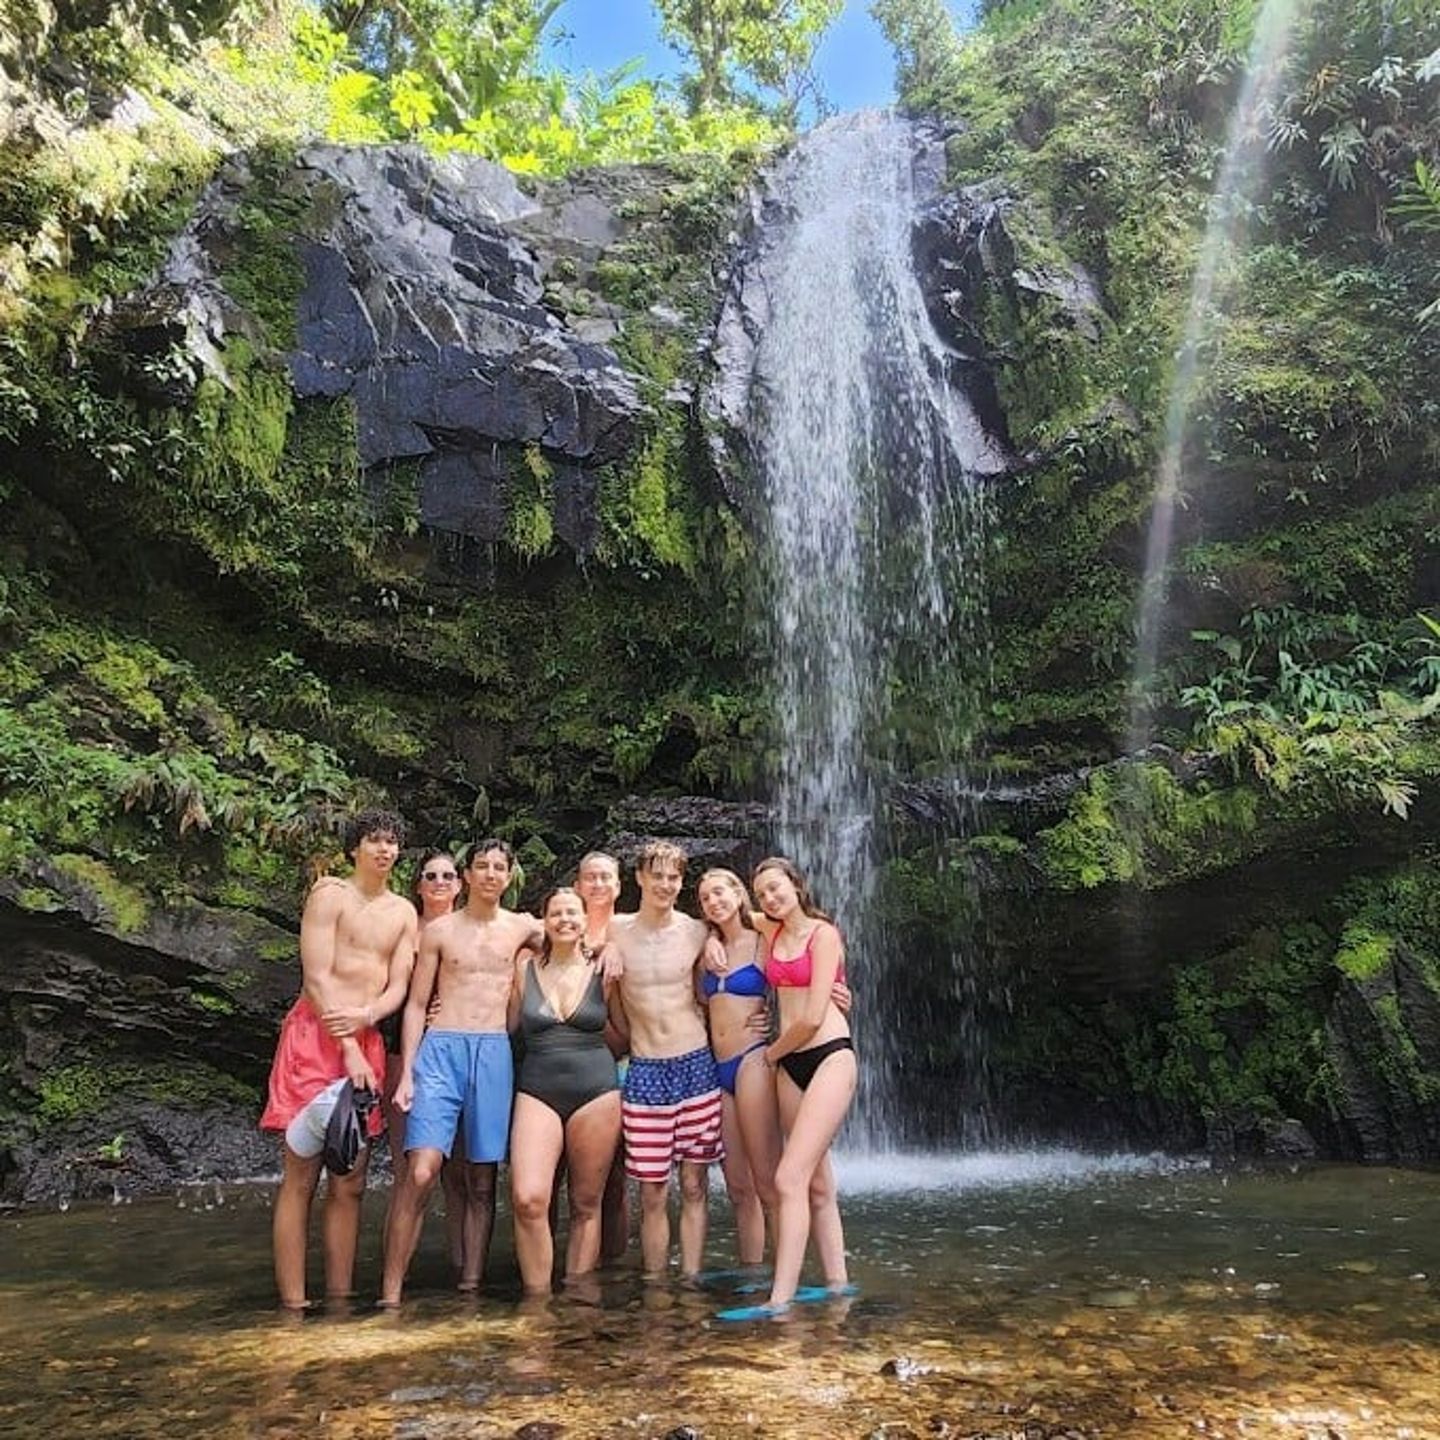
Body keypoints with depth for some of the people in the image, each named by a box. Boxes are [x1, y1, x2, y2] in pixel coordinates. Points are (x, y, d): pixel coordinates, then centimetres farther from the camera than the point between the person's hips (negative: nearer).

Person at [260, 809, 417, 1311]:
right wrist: (348, 1049, -15)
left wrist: (364, 1016, -14)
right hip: (316, 1037, -5)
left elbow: (397, 987, 8)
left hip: (368, 1041, 5)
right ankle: (293, 1304, -1)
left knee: (350, 1183, 6)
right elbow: (317, 978, -9)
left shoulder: (403, 912, 15)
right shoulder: (330, 895, -1)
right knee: (300, 1179, -4)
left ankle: (340, 1300, 11)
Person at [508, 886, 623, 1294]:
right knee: (528, 1199, -16)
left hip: (596, 1089, 0)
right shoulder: (525, 968, 7)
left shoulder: (602, 972, 6)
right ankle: (537, 1297, 0)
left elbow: (621, 1038, 12)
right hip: (537, 1089, 0)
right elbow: (508, 1026, 9)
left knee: (586, 1203, 6)